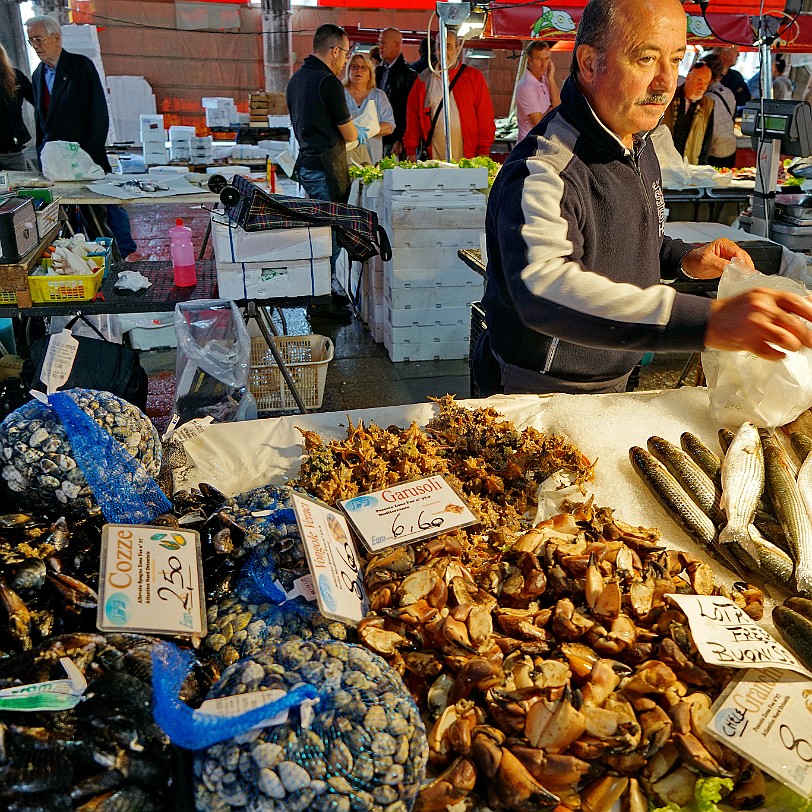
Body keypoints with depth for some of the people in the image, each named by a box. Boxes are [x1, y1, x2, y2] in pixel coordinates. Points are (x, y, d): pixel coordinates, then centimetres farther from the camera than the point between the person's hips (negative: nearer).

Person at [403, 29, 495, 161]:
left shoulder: (474, 76, 8)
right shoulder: (423, 80, 12)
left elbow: (485, 118, 4)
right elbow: (413, 118, 10)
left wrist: (483, 152, -3)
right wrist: (411, 151, 2)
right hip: (433, 158, 1)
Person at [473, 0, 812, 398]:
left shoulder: (639, 145, 3)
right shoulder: (541, 171, -29)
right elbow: (543, 288, -48)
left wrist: (682, 259, -3)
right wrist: (707, 320, -56)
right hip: (539, 393, -8)